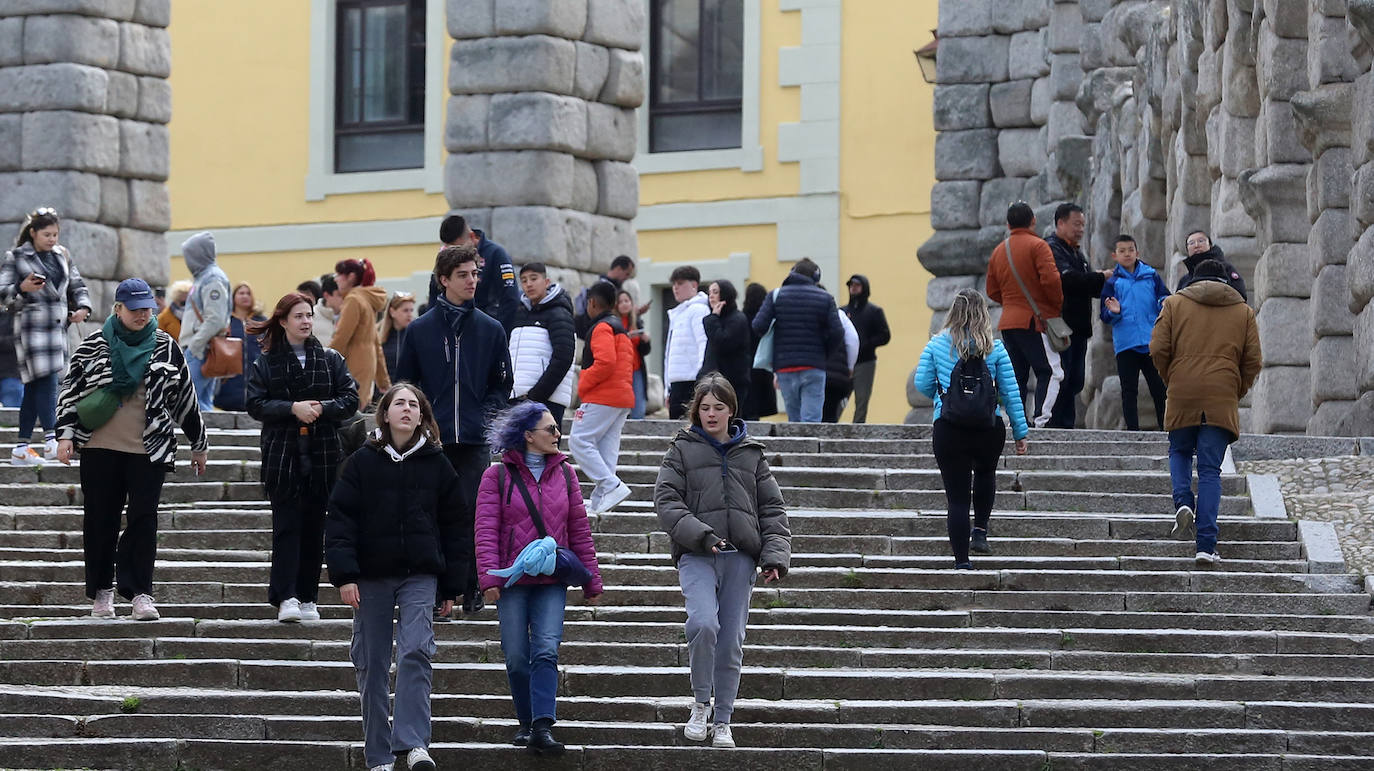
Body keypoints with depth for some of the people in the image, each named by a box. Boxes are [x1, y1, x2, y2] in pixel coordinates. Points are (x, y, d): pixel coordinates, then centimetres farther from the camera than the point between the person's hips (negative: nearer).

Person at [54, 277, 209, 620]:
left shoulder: (166, 348, 7)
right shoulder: (93, 346, 5)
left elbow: (185, 398, 13)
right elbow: (71, 390, 7)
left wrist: (199, 444, 17)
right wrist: (65, 434, -2)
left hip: (149, 450, 0)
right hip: (99, 450, 0)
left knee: (143, 520, -7)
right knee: (100, 520, 5)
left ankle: (140, 593, -8)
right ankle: (102, 591, 15)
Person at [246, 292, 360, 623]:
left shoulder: (330, 359, 9)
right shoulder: (265, 363, 4)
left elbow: (350, 398, 4)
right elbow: (256, 404, -5)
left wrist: (322, 408, -14)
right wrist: (293, 408, -18)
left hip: (323, 456, 2)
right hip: (282, 456, -2)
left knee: (314, 527, 5)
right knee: (286, 526, -8)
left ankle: (307, 598, 12)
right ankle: (286, 598, -14)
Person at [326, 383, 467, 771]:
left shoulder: (437, 465, 5)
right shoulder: (362, 462, 1)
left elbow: (454, 527, 10)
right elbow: (339, 520, -1)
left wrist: (451, 586, 7)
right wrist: (344, 575, -11)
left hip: (420, 576, 0)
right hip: (371, 577, 0)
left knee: (416, 652, -17)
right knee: (372, 666, 4)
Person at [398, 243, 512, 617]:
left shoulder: (490, 329, 7)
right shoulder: (420, 330, 4)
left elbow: (502, 382, 13)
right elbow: (404, 383, 9)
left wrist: (487, 415, -2)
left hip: (475, 440, 1)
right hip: (433, 441, 0)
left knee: (473, 512, -1)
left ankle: (471, 588, 9)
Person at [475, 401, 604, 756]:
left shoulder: (563, 473, 10)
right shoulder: (498, 476, 0)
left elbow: (579, 529, 13)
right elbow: (486, 530, -5)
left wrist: (591, 580, 13)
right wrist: (489, 577, -16)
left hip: (552, 582, 1)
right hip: (512, 581, -1)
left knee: (546, 652, -13)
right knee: (517, 657, 3)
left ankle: (542, 727, -20)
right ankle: (527, 723, 19)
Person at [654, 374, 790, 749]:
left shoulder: (751, 453, 14)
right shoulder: (682, 450, 7)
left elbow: (772, 508, 14)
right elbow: (666, 500, -2)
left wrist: (775, 555, 1)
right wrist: (700, 535, -16)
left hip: (741, 557, 3)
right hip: (697, 556, -3)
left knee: (731, 641, 2)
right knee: (703, 623, -25)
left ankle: (722, 721, 13)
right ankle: (701, 704, -6)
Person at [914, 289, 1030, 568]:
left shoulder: (937, 345, 0)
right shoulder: (994, 348, 0)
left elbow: (922, 385, 1)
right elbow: (1011, 392, 0)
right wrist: (1021, 432, 7)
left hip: (948, 430, -1)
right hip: (989, 429, 1)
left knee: (957, 497, 4)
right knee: (985, 473, 32)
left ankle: (962, 561, 0)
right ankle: (980, 530, 18)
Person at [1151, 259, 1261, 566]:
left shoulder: (1174, 303, 8)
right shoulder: (1243, 312, 12)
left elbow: (1158, 349, 1)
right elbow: (1253, 361, 7)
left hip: (1182, 394, 0)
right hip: (1222, 400, 0)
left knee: (1179, 452, 23)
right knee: (1210, 469, 1)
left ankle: (1183, 502, -5)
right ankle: (1206, 544, -7)